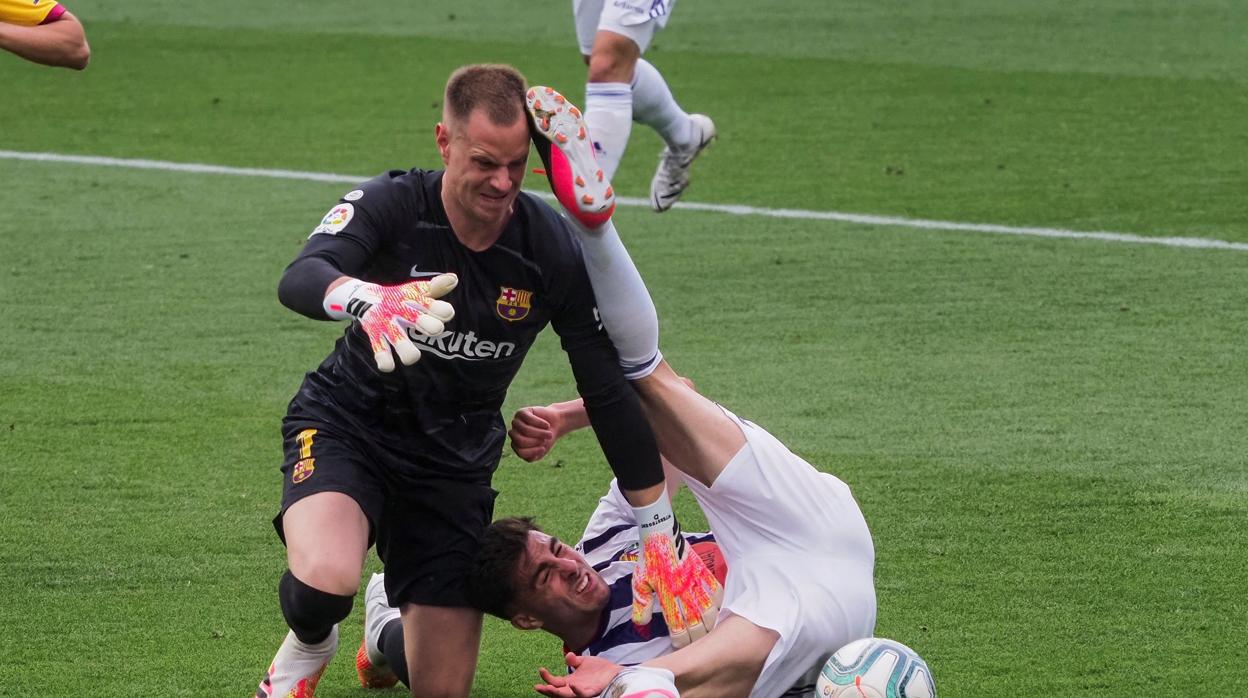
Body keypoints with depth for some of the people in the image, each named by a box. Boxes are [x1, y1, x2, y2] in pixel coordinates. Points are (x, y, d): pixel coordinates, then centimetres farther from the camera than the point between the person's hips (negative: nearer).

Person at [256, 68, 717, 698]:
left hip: (455, 463, 3)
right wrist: (370, 302, -62)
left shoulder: (553, 250, -14)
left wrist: (663, 539, -10)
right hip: (345, 426, -3)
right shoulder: (392, 205, -19)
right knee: (324, 584, -35)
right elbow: (299, 280, -38)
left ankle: (393, 623, 38)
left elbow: (610, 393, -8)